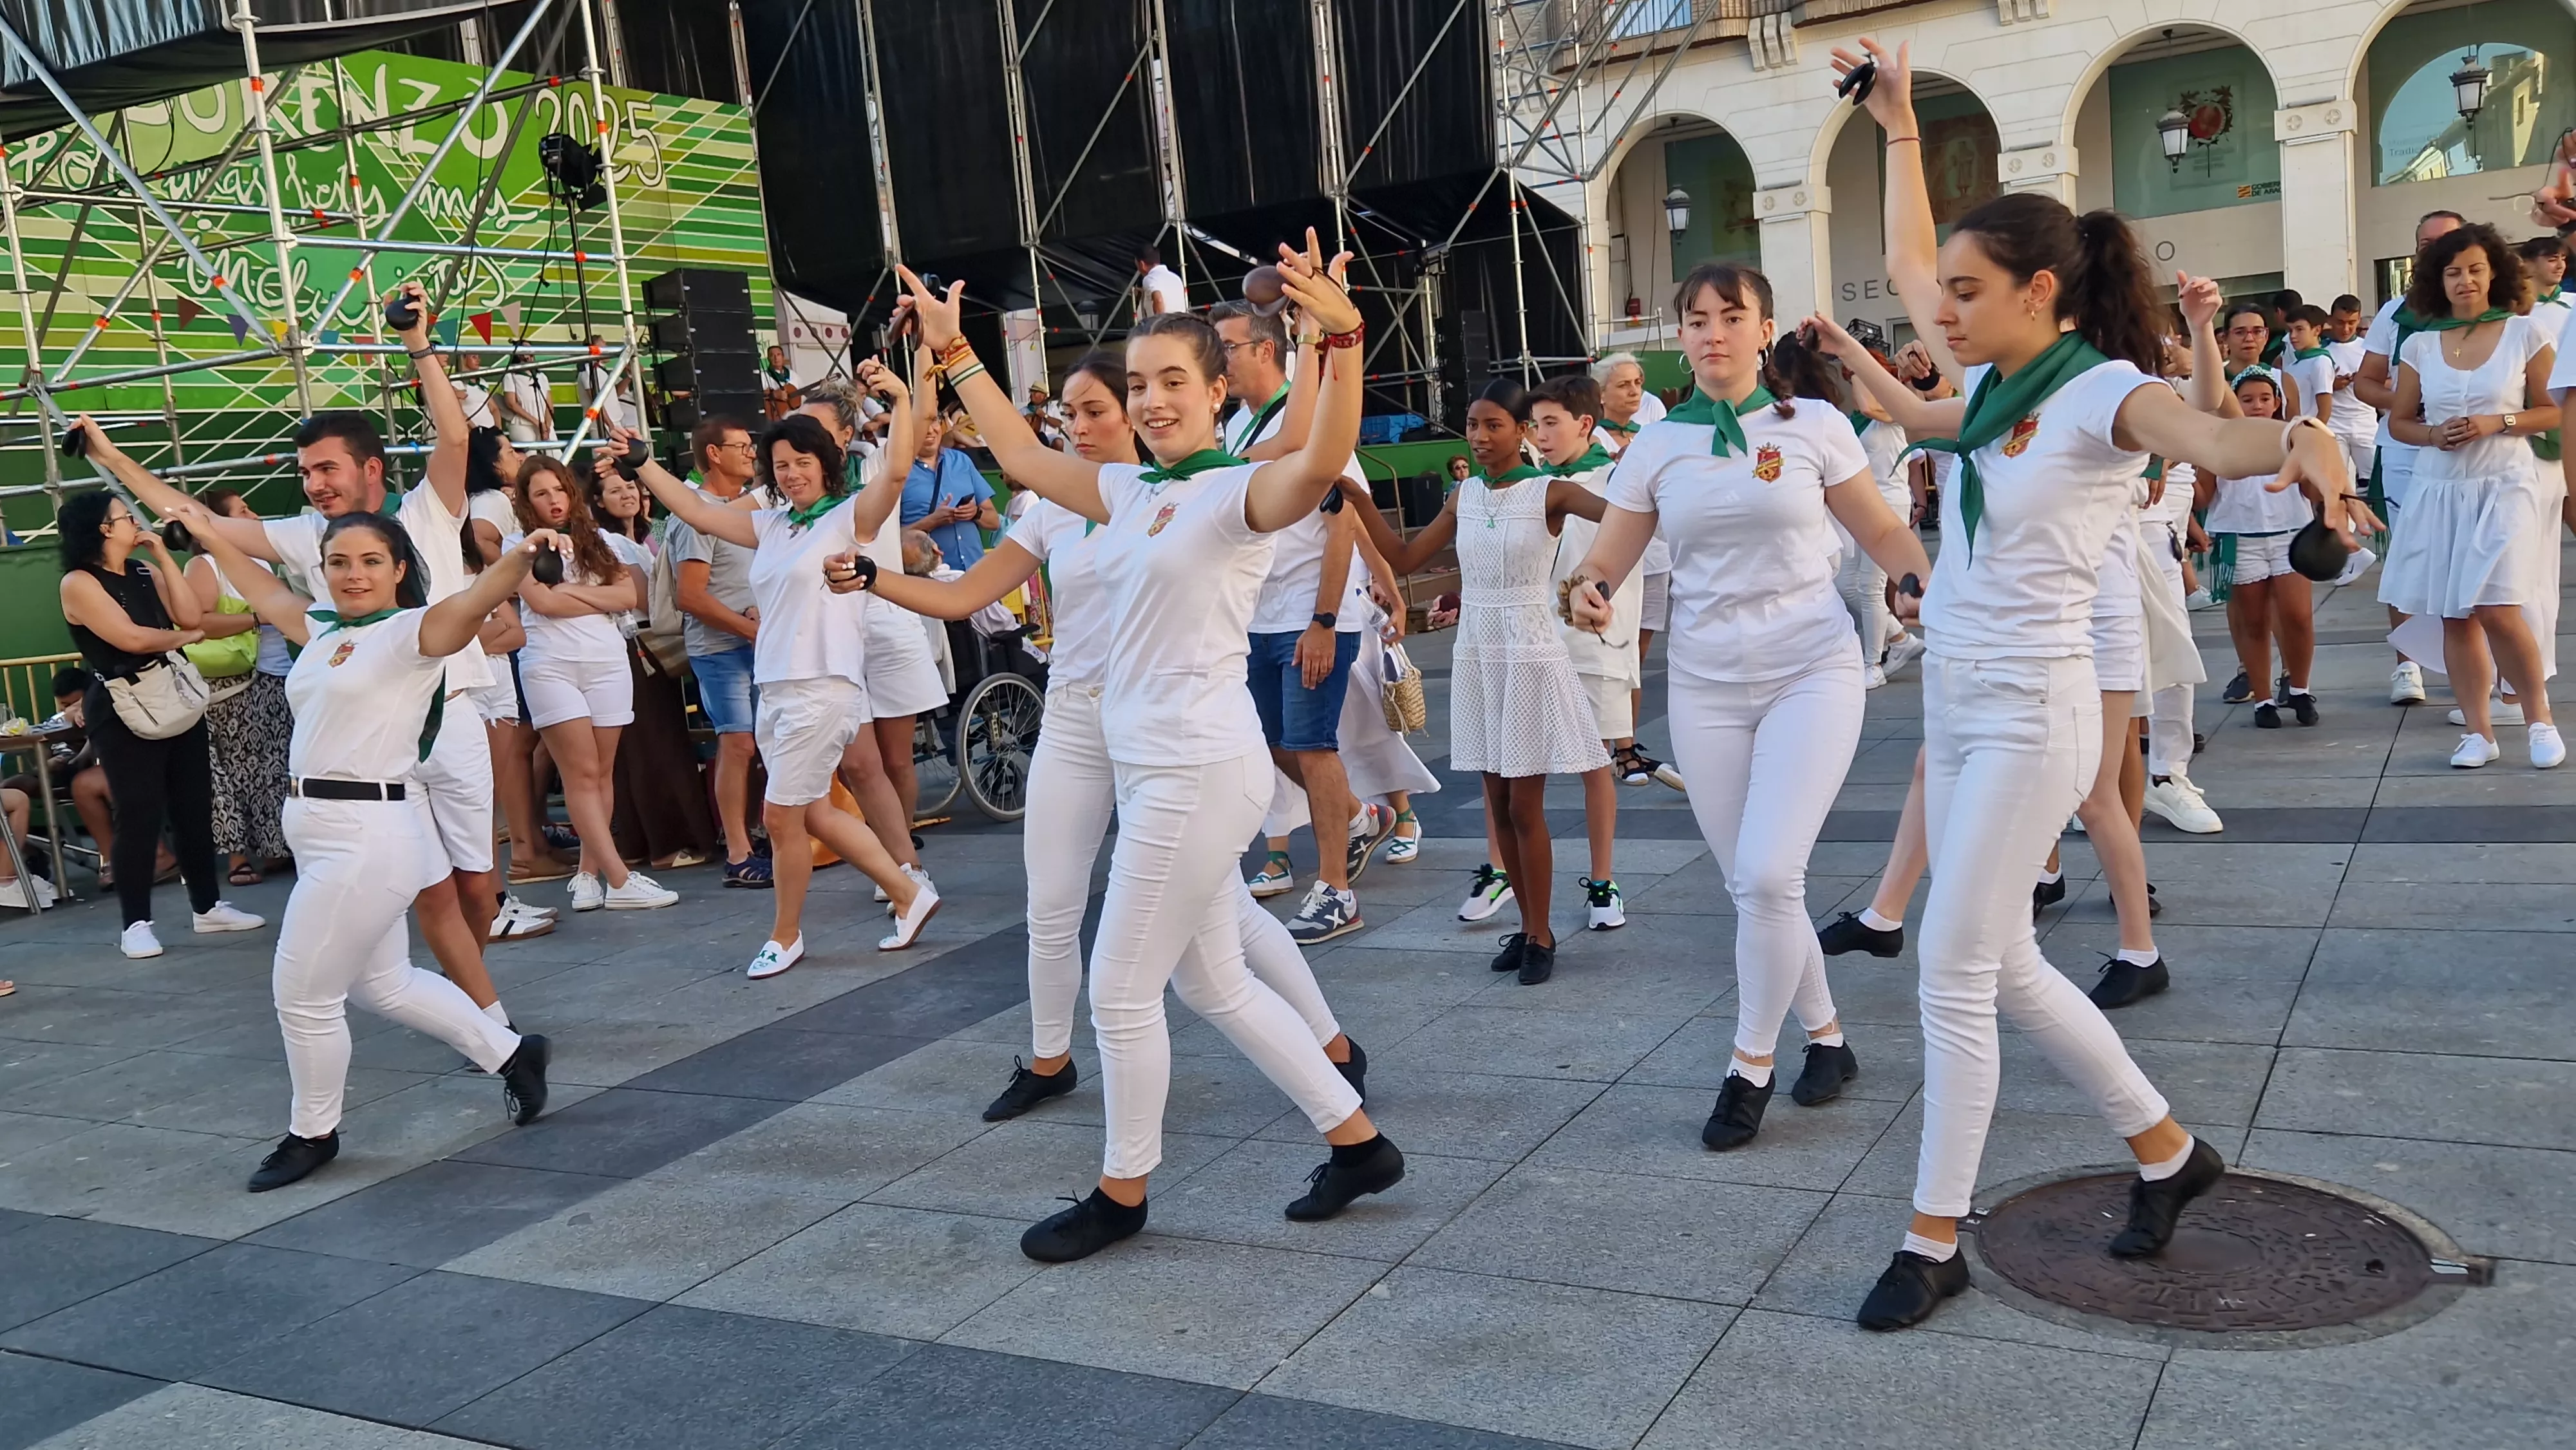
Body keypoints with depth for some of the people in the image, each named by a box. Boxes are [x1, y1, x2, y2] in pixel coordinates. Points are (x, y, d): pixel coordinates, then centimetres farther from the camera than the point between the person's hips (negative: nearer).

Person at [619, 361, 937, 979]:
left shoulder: (849, 516, -5)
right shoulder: (770, 525, 15)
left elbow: (896, 470, -22)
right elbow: (695, 510, 21)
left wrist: (901, 398, -33)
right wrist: (642, 462, 20)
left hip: (824, 687, -8)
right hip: (774, 688, 8)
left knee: (782, 814, -3)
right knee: (812, 813, 14)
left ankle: (785, 935, 17)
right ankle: (909, 894, 25)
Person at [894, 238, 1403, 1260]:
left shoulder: (1240, 493, -12)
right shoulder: (1131, 491, 10)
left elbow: (1325, 463, -33)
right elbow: (1022, 457, 23)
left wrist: (1341, 343, -48)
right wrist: (955, 353, 25)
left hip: (1200, 772, -9)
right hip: (1153, 769, 9)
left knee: (1121, 991, 2)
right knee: (1215, 986, 16)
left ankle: (1122, 1193, 22)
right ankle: (1357, 1143, 28)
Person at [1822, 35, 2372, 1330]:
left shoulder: (2100, 390, -15)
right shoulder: (1996, 381, 7)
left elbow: (2204, 432, -37)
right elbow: (1906, 266, 21)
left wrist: (2300, 441, -59)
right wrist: (1899, 126, 20)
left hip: (2030, 717, -8)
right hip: (1953, 706, 9)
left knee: (1954, 971, -7)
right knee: (2001, 967, 15)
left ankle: (1933, 1243, 6)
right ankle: (2166, 1150, 33)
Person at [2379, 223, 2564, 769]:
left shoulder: (2524, 334, -1)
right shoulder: (2419, 345, 5)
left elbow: (2555, 411, 1)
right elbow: (2398, 421, 12)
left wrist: (2496, 424, -14)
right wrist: (2432, 435, -8)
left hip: (2505, 486, -3)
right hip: (2441, 490, 3)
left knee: (2496, 608, -15)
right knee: (2455, 616, 4)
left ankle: (2539, 717, 7)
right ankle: (2478, 732, 14)